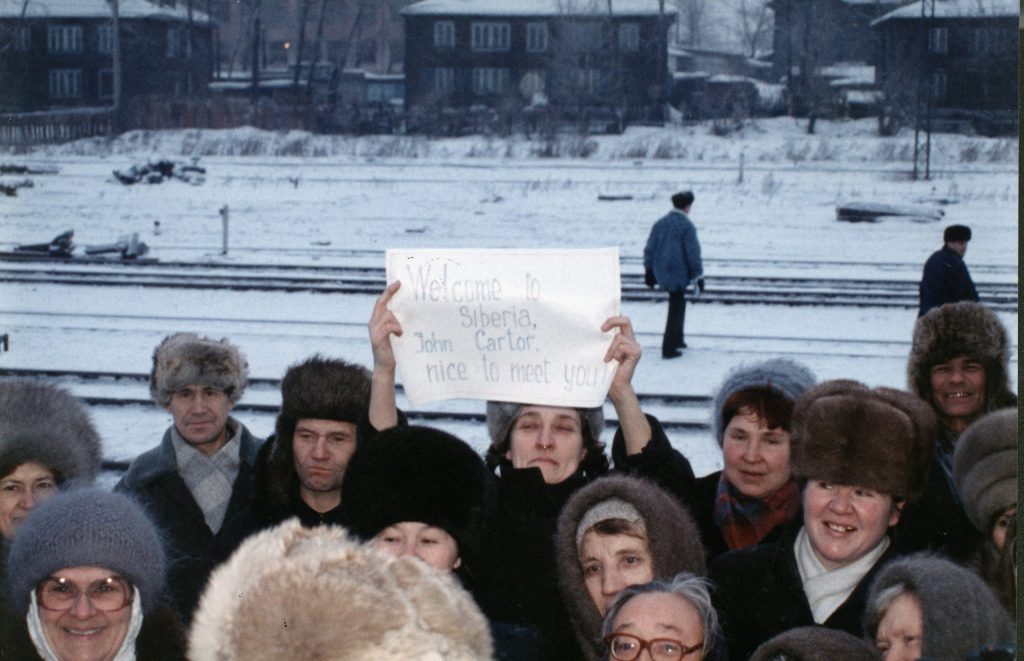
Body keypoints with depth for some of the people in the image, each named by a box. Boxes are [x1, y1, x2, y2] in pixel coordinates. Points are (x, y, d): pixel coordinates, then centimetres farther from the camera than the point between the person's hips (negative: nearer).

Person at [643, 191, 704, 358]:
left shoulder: (660, 223, 6)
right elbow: (693, 253, -15)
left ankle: (677, 339, 32)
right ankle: (668, 348, 1)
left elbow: (650, 248, 8)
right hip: (678, 273, -6)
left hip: (661, 273, 7)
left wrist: (649, 271, 17)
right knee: (676, 309, 1)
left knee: (678, 303, 24)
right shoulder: (687, 226, -13)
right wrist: (698, 276, -10)